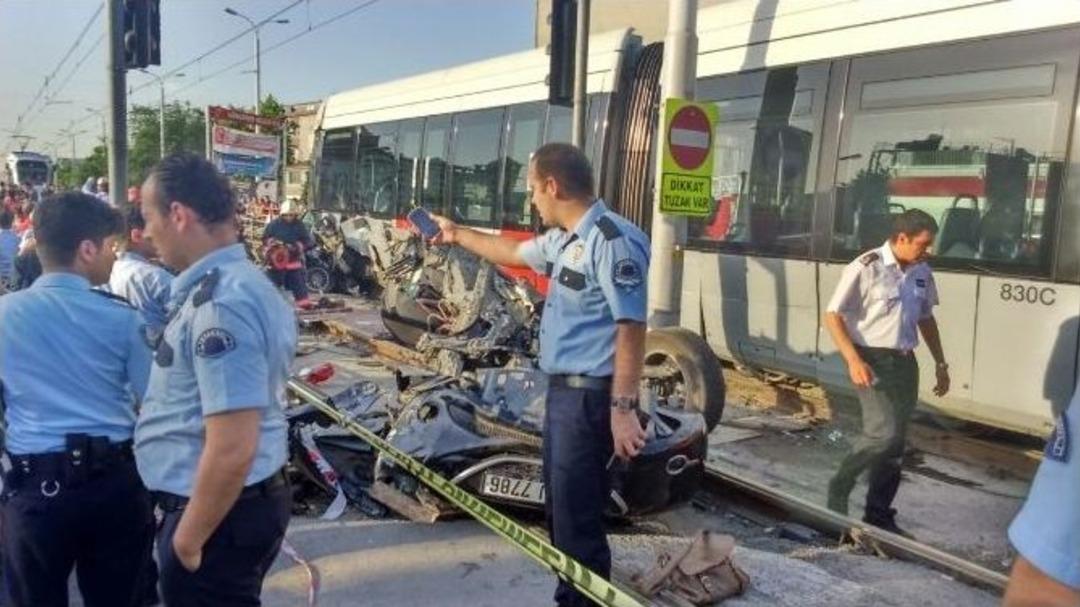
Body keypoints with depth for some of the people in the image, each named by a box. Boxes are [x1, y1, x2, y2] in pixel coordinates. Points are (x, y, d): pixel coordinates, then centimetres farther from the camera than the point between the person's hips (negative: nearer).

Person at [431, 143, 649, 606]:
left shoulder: (611, 240, -19)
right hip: (563, 389, 10)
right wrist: (457, 235, 40)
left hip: (590, 395, -10)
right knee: (561, 510, 20)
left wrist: (623, 407, -26)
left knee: (578, 519, -3)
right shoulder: (562, 240, 12)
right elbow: (514, 253, 32)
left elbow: (631, 328, -23)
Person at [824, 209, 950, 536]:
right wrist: (854, 360, -23)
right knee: (883, 432, -18)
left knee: (895, 443, 9)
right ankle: (839, 486, 6)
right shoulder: (866, 268, -13)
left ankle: (879, 516, 21)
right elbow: (833, 316, -13)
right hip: (873, 360, -7)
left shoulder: (922, 273, 8)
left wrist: (941, 364, 19)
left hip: (905, 362, 7)